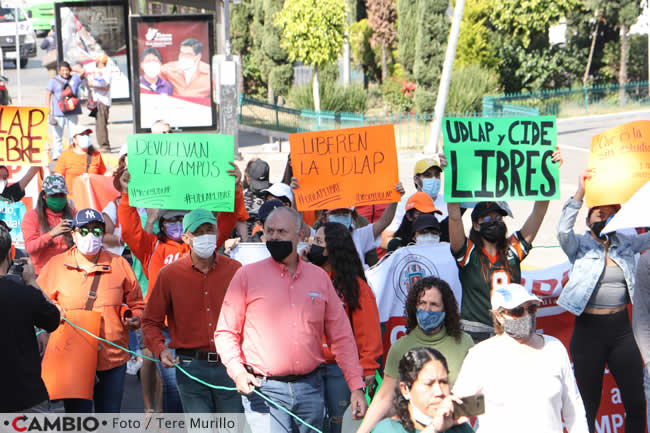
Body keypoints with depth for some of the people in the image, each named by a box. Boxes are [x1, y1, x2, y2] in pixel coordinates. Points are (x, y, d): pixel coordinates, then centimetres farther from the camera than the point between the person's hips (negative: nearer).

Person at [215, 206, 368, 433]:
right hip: (263, 388, -3)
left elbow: (341, 336, 12)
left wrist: (356, 386, 5)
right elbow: (226, 332, 3)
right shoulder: (247, 275, 2)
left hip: (310, 387, 3)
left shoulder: (319, 277, 10)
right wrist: (237, 371, -14)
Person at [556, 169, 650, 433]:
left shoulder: (625, 244, 11)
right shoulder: (580, 246, 0)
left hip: (621, 328, 3)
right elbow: (563, 231, -19)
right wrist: (580, 193, -27)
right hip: (589, 329, -3)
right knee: (589, 403, 2)